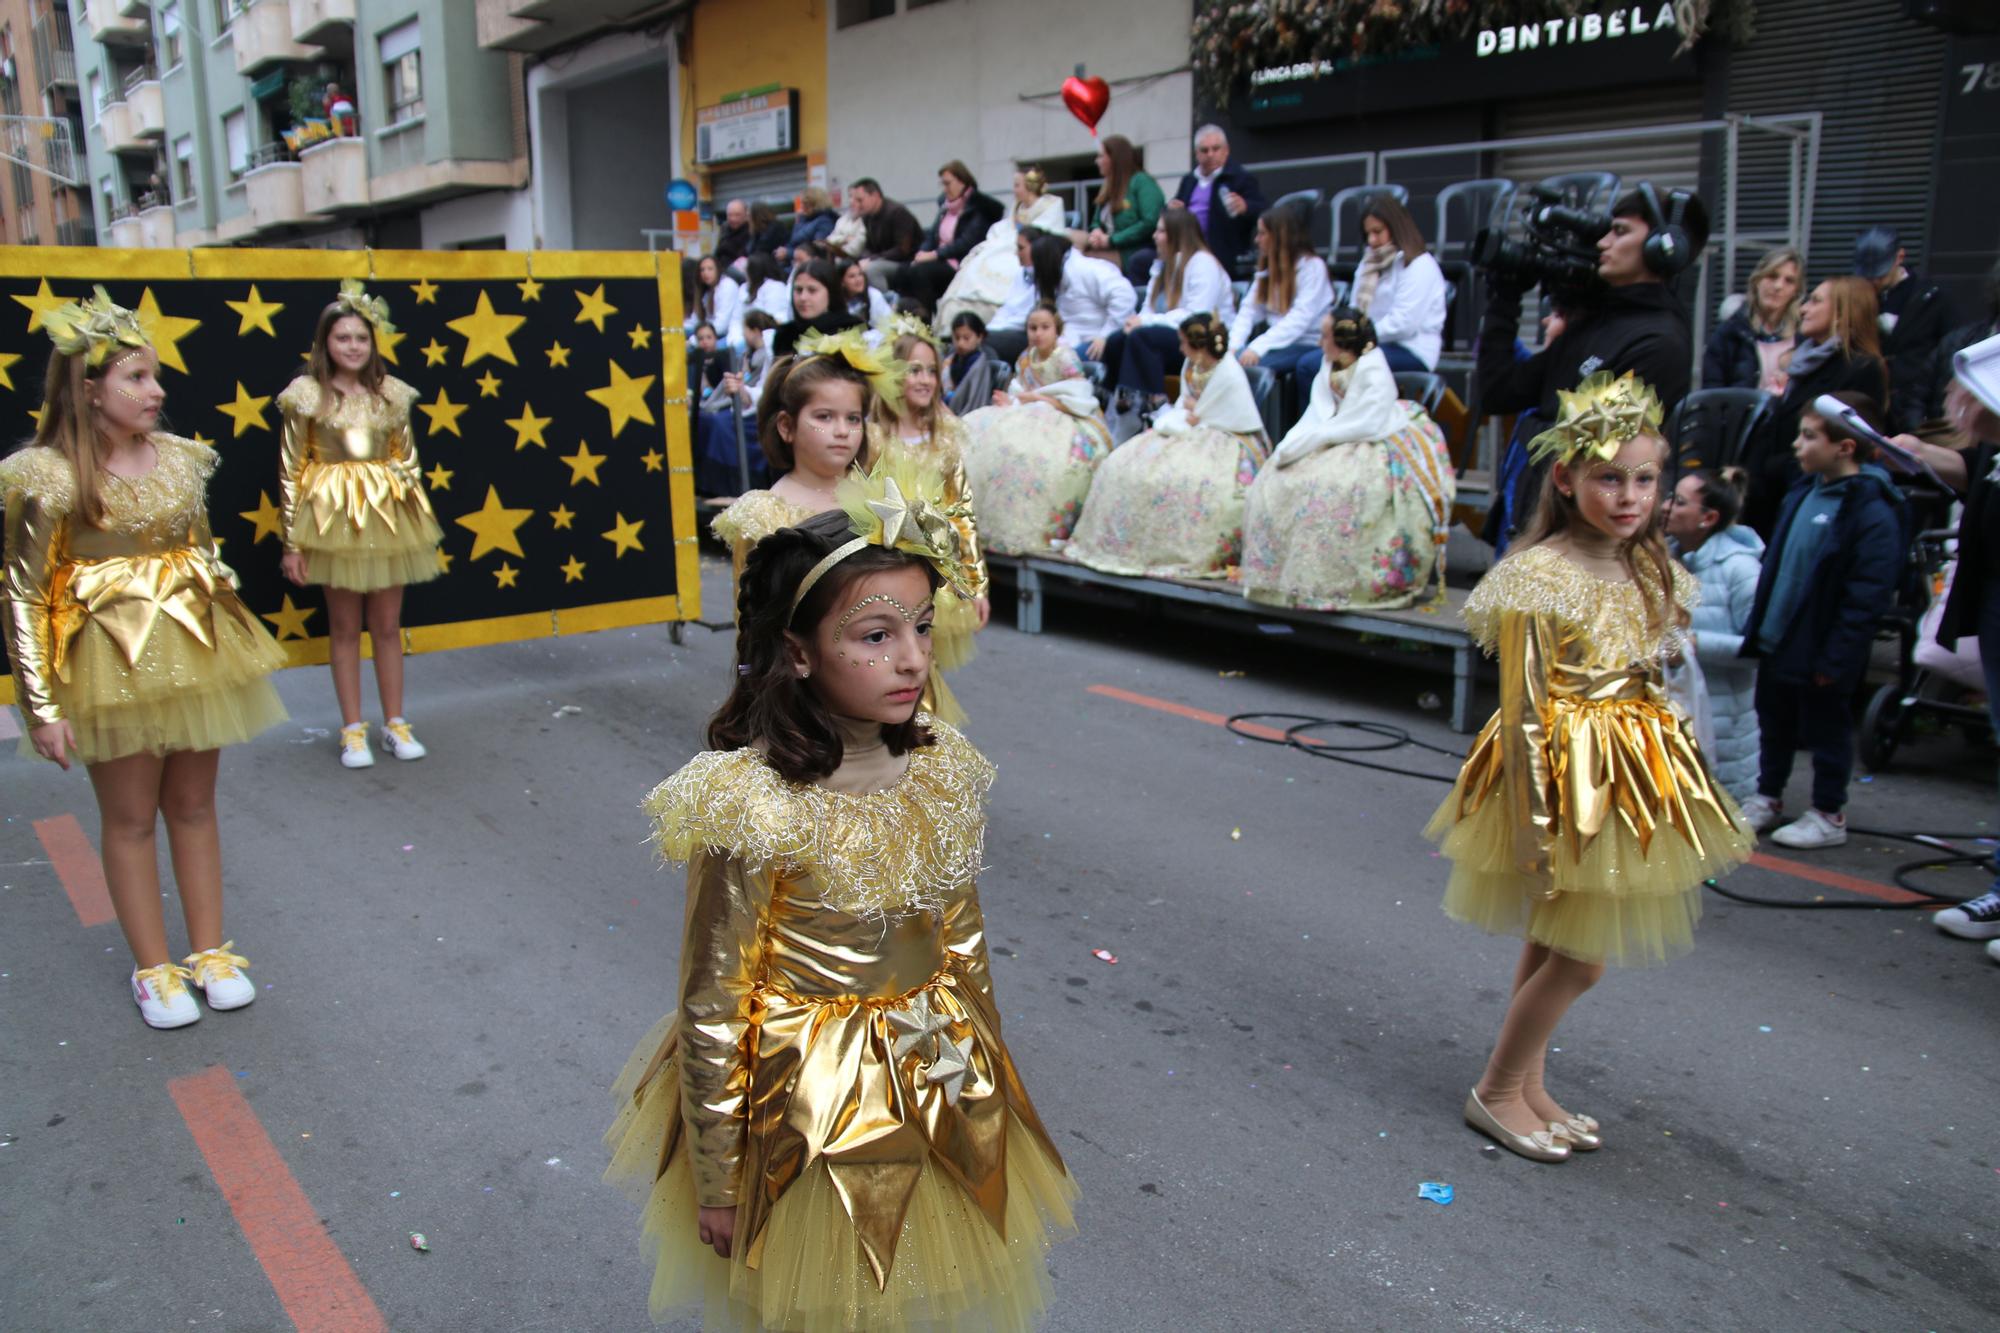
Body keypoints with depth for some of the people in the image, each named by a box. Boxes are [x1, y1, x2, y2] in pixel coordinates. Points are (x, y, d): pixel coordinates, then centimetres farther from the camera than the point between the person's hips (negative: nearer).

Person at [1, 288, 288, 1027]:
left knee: (193, 805, 14)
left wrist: (237, 650, 16)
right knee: (130, 818, 9)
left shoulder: (180, 458, 1)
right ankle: (154, 970, 22)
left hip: (195, 650, 4)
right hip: (112, 666, -4)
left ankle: (210, 950, 27)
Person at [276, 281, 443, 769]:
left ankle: (395, 723, 19)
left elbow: (408, 461, 10)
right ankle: (353, 730, 15)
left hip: (389, 516, 2)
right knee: (345, 627, 7)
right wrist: (292, 542, -6)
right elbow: (290, 471, -4)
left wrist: (421, 526, 10)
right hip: (334, 517, -2)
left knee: (388, 625, 9)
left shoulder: (392, 393, 3)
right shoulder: (307, 395, -5)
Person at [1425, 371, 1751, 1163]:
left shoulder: (1649, 571, 4)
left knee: (1553, 941, 17)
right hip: (1566, 776, -7)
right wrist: (1533, 819, -18)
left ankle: (1527, 1086, 31)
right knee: (1582, 956, 0)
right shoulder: (1540, 579, -19)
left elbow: (1649, 682, 13)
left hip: (1628, 773, 7)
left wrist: (1653, 776, 14)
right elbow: (1523, 712, -18)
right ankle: (1496, 1092, 18)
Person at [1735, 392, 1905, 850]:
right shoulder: (1803, 492, 5)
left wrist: (1835, 659, -20)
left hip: (1819, 653, -8)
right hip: (1777, 642, 8)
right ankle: (1768, 798, 36)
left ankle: (1829, 815, 23)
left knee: (1827, 730, 8)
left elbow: (1869, 595, -21)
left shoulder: (1872, 512, -21)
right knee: (1775, 725, 20)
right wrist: (1759, 626, 15)